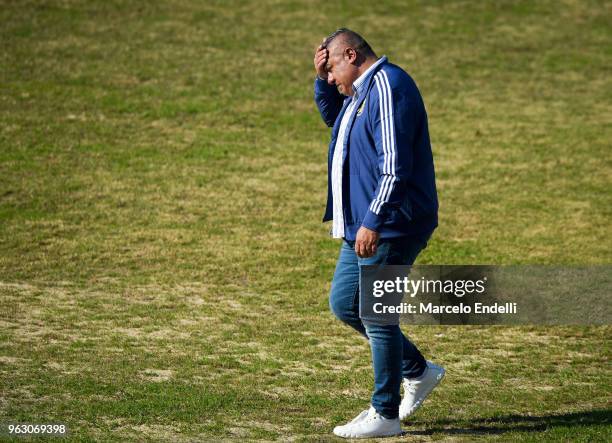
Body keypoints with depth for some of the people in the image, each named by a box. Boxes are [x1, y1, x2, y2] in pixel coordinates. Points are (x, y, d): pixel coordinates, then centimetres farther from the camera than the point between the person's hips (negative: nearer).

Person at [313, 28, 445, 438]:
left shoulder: (388, 88, -18)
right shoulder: (361, 92, 15)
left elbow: (395, 166, -25)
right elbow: (332, 115, 37)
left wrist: (373, 222, -28)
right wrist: (322, 78, 18)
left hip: (390, 228, -11)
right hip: (366, 225, 11)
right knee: (345, 304, 16)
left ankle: (385, 415, 4)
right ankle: (418, 371, 25)